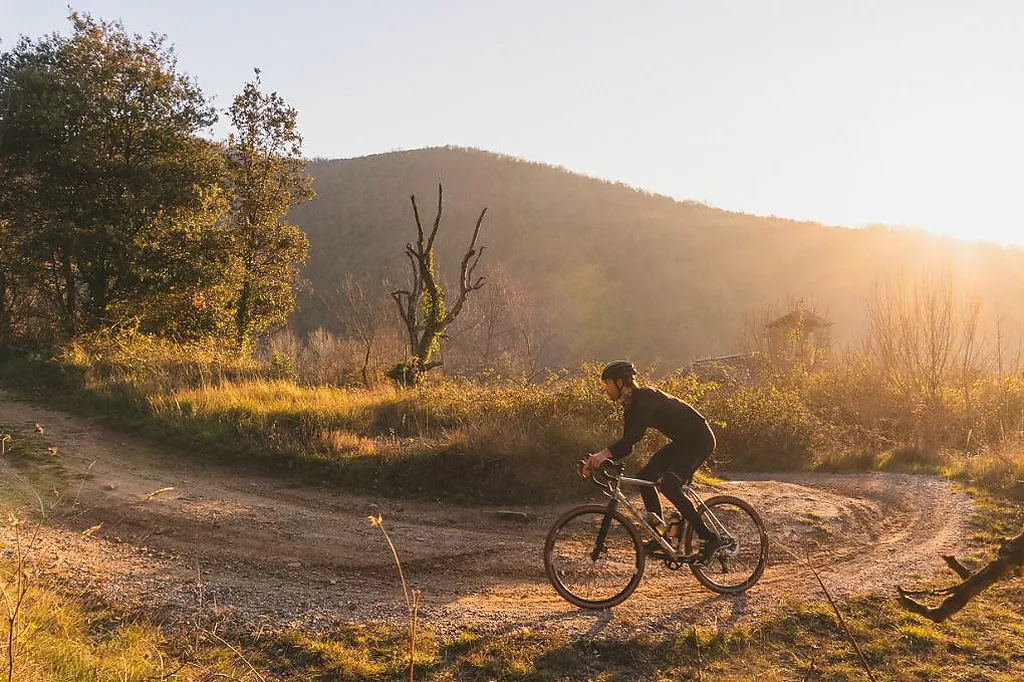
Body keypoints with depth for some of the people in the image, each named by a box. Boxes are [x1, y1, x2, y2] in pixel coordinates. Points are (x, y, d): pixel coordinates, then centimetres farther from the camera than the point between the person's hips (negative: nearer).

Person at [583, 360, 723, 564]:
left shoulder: (646, 396, -21)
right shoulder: (631, 406, 7)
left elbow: (636, 434, -35)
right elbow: (626, 445, 6)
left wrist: (605, 453, -43)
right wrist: (597, 461, -5)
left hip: (699, 439, -10)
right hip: (682, 442, 10)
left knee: (668, 484, -24)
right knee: (644, 476, -1)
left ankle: (708, 537, -14)